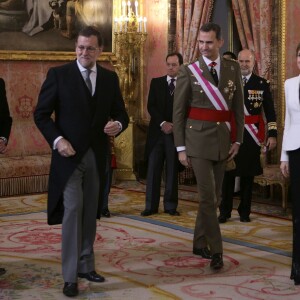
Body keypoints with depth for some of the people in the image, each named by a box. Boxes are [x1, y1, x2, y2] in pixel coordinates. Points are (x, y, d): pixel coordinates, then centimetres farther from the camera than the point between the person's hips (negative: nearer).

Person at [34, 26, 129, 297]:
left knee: (90, 213, 11)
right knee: (73, 211, -8)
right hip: (69, 155, -4)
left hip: (97, 157, 4)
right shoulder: (58, 74, -4)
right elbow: (41, 114, -4)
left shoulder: (110, 78, 7)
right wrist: (57, 140, -18)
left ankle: (86, 265, 24)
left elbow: (121, 114, 11)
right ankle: (70, 276, -2)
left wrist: (117, 125, -13)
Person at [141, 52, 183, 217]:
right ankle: (151, 205, 3)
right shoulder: (156, 82, 9)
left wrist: (174, 125, -10)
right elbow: (151, 106, 1)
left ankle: (170, 205, 9)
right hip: (157, 131, 1)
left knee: (172, 170, 3)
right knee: (153, 169, -1)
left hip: (176, 132, -1)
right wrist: (162, 123, -12)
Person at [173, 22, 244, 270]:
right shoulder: (188, 71, -4)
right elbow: (178, 112, -2)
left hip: (223, 140, 4)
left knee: (214, 195, 11)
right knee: (207, 195, -8)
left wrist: (237, 139, 4)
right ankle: (216, 249, 0)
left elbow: (238, 106, 10)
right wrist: (181, 147, -5)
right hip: (198, 139, -4)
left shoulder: (233, 68, 5)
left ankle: (200, 243, 26)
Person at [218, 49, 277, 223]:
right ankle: (225, 211, 10)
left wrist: (272, 134, -6)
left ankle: (245, 212, 17)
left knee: (248, 175, 6)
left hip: (252, 136, 0)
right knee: (228, 173, 1)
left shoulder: (263, 84, 4)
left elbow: (270, 112, 2)